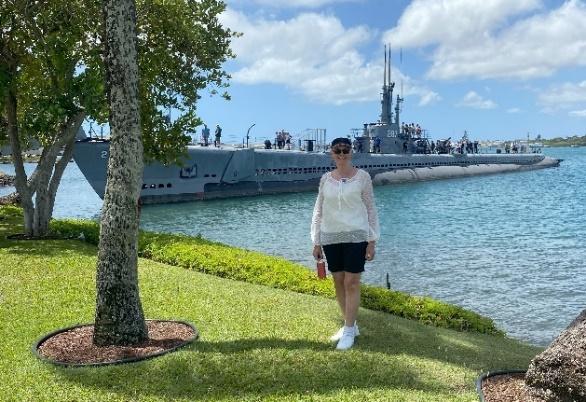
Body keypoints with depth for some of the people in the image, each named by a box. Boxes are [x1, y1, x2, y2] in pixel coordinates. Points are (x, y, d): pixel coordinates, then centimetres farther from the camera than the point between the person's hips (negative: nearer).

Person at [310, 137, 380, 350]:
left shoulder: (362, 177, -2)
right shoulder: (326, 179, 6)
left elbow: (370, 209, -1)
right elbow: (319, 211, 10)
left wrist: (372, 241, -5)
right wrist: (316, 242, 8)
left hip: (355, 236, -4)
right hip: (330, 237, 4)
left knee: (351, 282, -3)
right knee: (338, 282, 10)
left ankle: (349, 331, 8)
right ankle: (350, 325, 25)